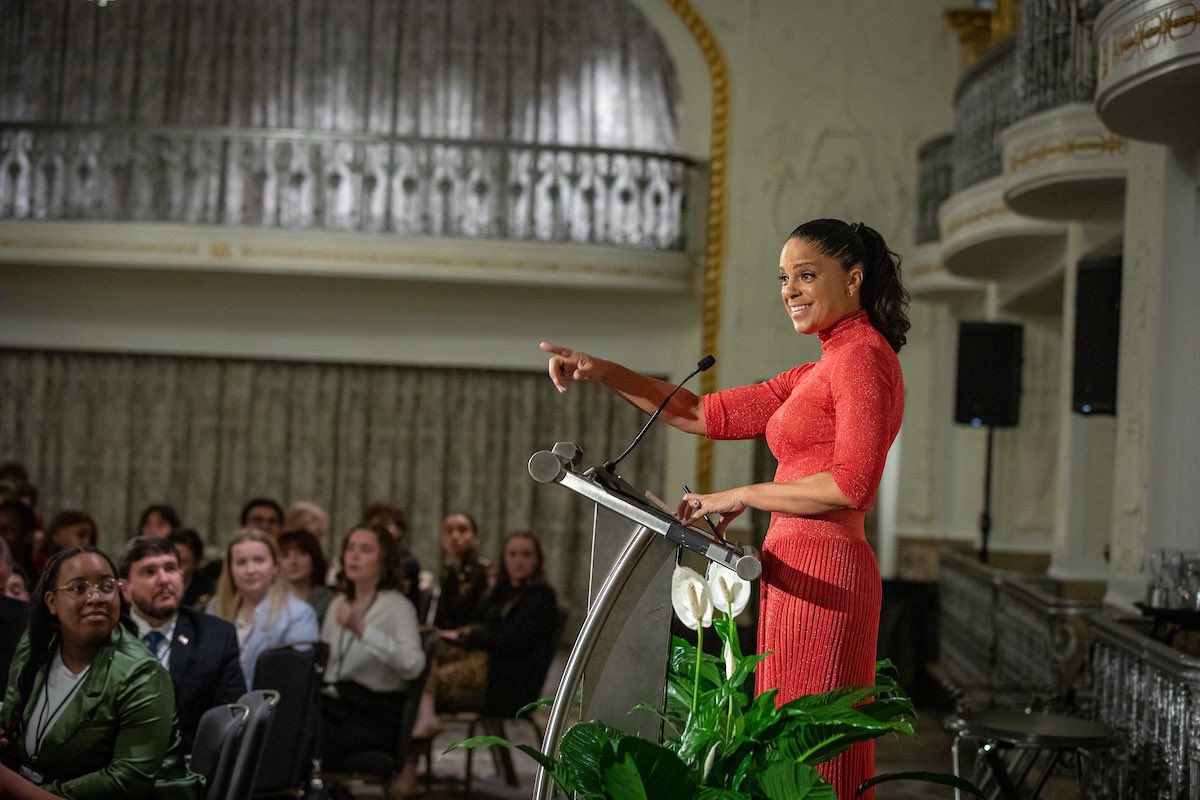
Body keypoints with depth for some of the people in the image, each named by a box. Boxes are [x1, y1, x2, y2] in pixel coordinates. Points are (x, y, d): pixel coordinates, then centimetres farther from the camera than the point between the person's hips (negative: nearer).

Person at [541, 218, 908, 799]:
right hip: (803, 572, 9)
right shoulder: (819, 374, 23)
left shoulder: (863, 355, -6)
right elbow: (710, 415, 21)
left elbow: (851, 483, -17)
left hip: (818, 573, -9)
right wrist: (605, 374, 12)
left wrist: (740, 497, -8)